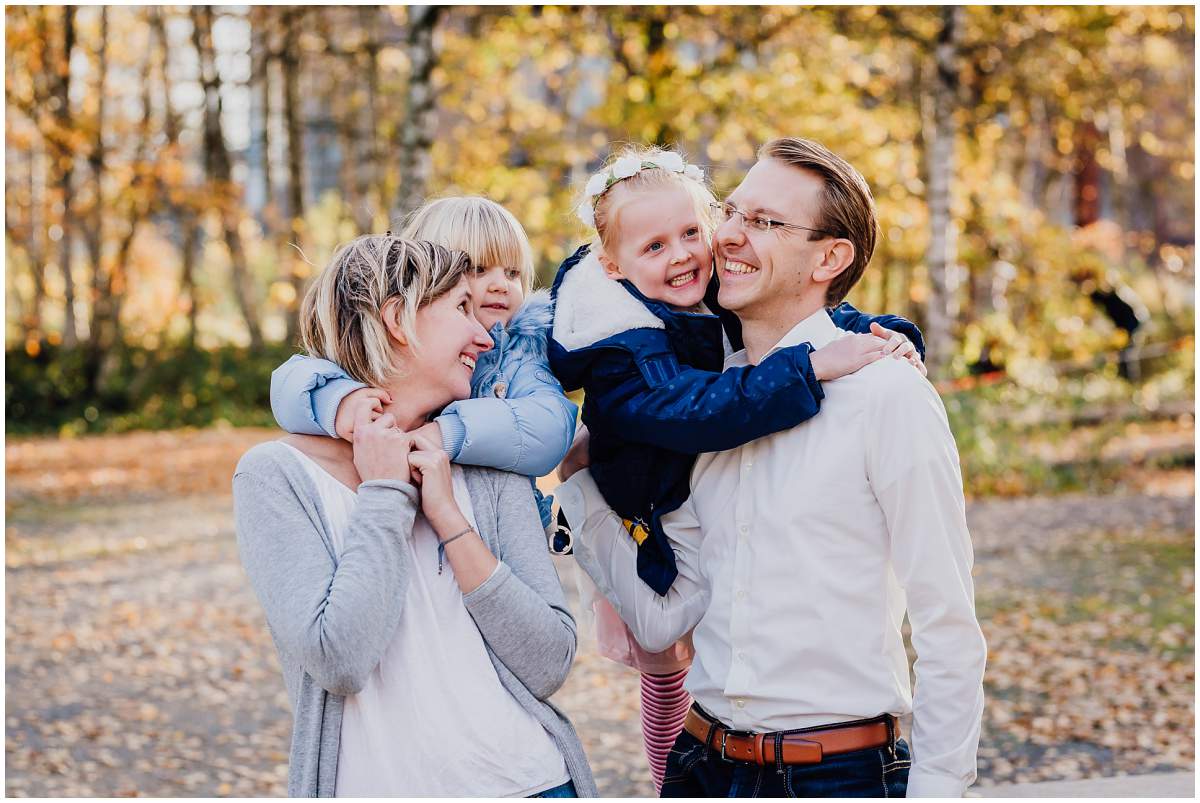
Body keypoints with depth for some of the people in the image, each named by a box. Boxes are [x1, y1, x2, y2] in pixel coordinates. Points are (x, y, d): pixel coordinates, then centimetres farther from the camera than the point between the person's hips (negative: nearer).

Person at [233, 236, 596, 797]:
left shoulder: (489, 470, 1)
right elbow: (339, 662, -19)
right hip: (374, 782, -3)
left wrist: (448, 516, -12)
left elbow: (549, 666, -7)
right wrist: (384, 495, -12)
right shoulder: (276, 476, -8)